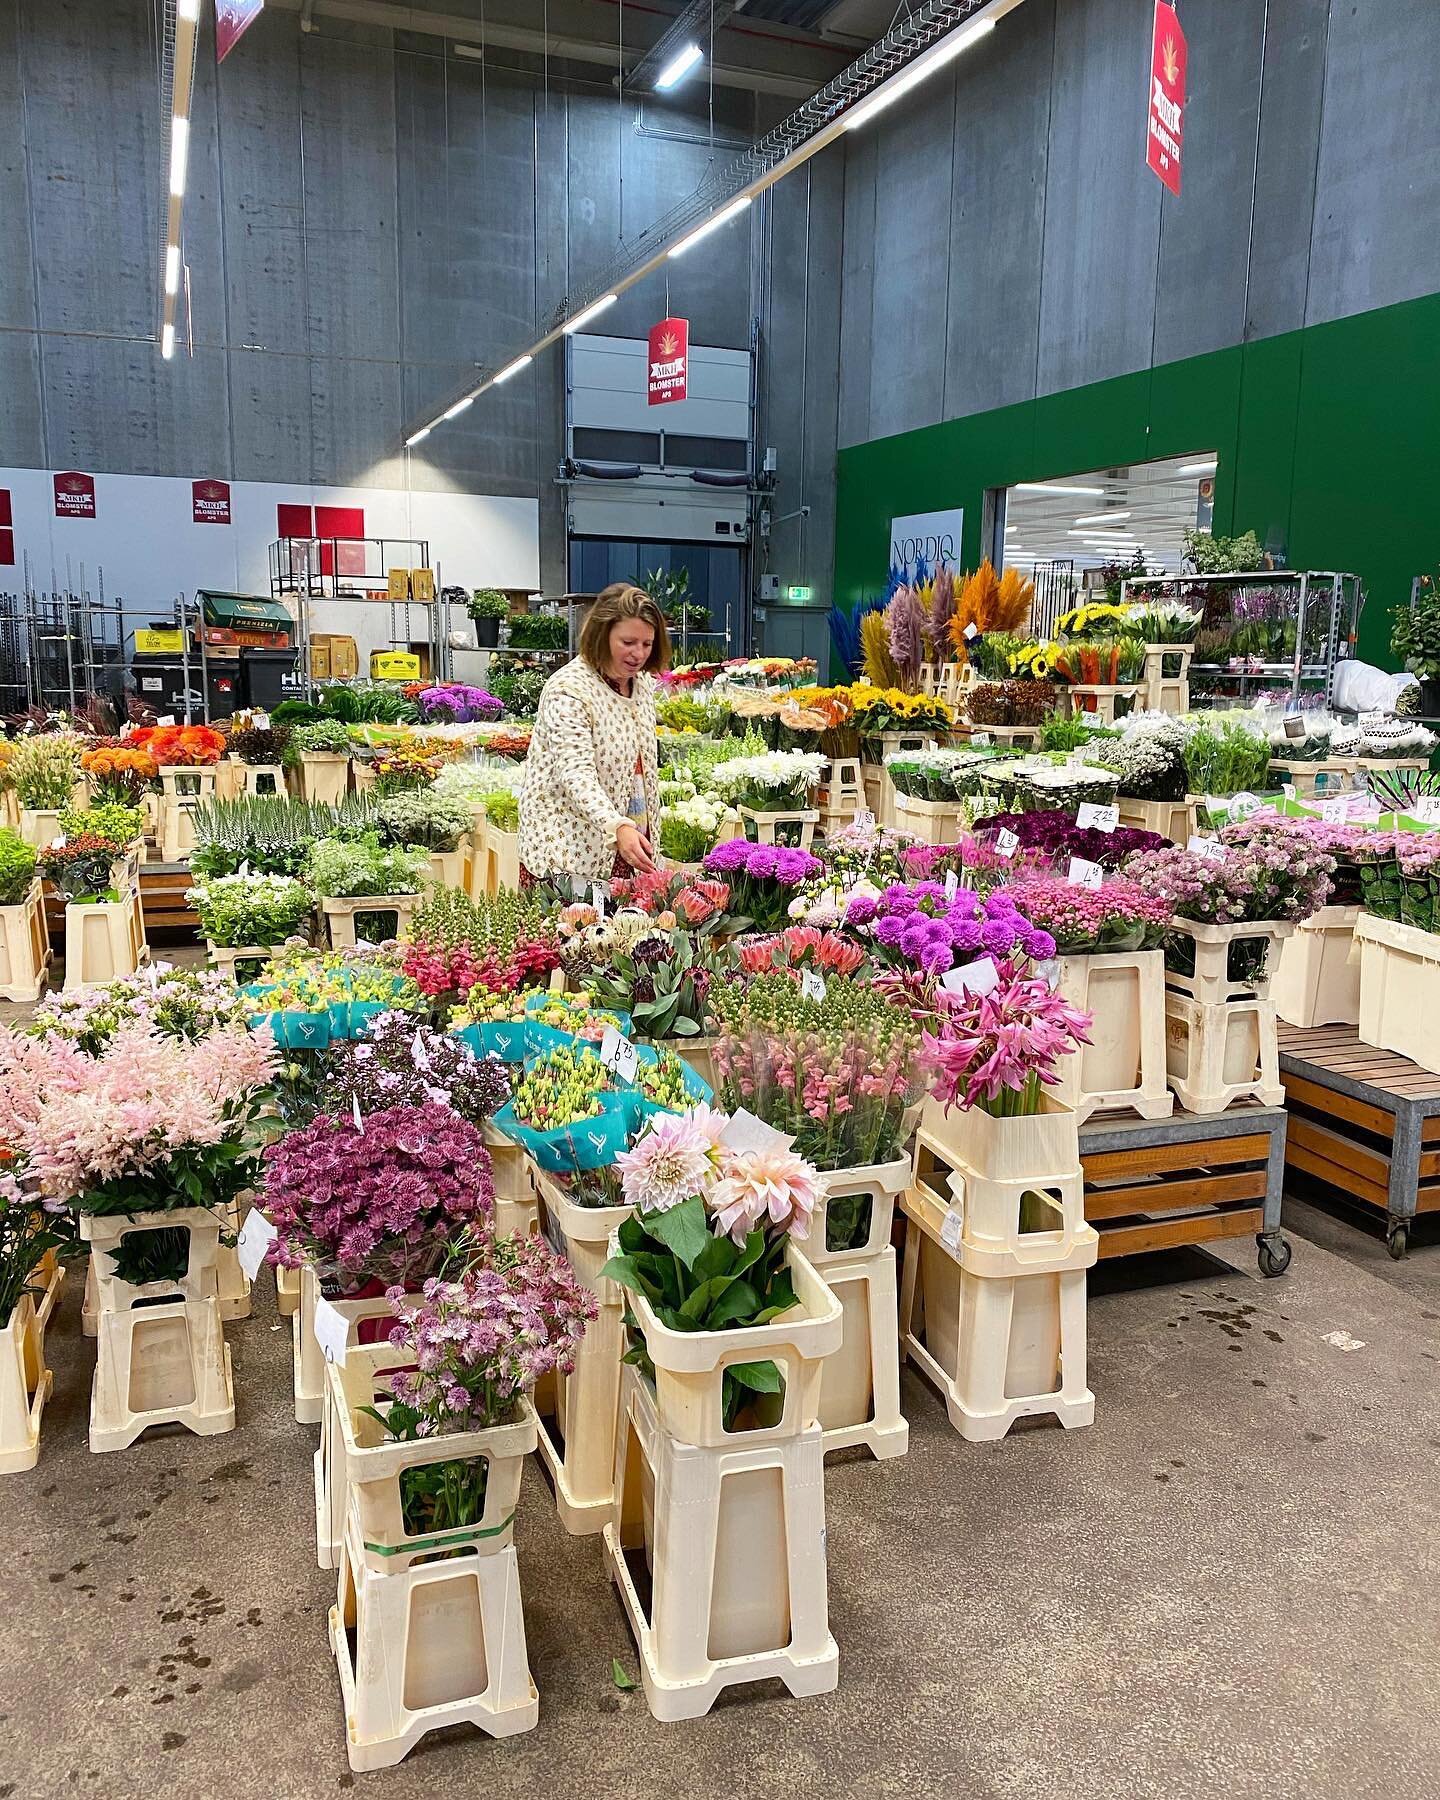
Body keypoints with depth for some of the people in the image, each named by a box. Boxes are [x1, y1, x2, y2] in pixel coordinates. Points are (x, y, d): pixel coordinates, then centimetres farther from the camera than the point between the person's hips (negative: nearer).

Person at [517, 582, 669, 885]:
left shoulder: (643, 683, 9)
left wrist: (641, 839, 16)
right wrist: (618, 828, -41)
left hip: (629, 846, 7)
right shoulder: (569, 690, -16)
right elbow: (576, 774, -27)